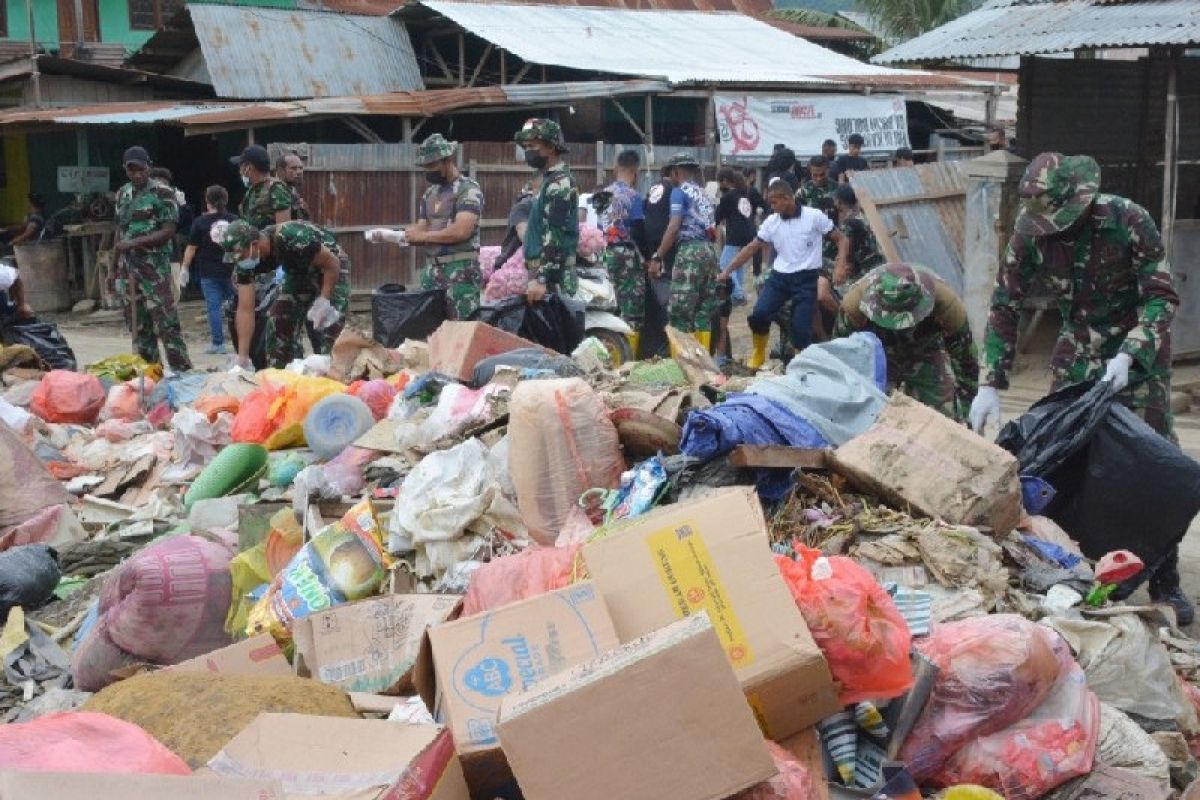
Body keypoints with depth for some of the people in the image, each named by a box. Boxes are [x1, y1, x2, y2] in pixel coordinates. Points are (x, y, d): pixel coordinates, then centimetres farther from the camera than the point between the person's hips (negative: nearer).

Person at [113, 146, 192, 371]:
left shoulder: (163, 193, -5)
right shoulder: (122, 194, 14)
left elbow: (168, 231, -11)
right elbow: (119, 230, 18)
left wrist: (133, 243, -17)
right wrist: (114, 267, 14)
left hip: (155, 268, -6)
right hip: (128, 269, 6)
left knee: (166, 323, -8)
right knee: (138, 325, 8)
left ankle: (183, 371, -5)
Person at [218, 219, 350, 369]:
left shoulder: (292, 238, -39)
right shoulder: (244, 263, -20)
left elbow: (333, 263, -26)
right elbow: (245, 309, -18)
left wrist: (323, 301, -32)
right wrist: (242, 360, -21)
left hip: (331, 270, -6)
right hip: (299, 273, 6)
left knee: (328, 332, -18)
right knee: (277, 323, -3)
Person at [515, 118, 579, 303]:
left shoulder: (560, 184, -13)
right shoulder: (550, 180, 19)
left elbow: (555, 238, -21)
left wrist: (540, 279, -26)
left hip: (554, 280, -10)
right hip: (544, 274, 10)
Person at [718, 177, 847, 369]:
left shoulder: (814, 216, -8)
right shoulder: (771, 222, 4)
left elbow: (841, 240, -3)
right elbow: (751, 248, 10)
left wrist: (840, 268, -18)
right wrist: (727, 271, 5)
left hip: (806, 278, -3)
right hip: (779, 276, 3)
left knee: (801, 327, -9)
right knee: (759, 314, -13)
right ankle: (759, 354, 11)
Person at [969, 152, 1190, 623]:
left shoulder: (1128, 221, -24)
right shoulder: (1030, 232, -15)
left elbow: (1162, 297, -18)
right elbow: (1004, 306, -9)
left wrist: (1128, 356, -33)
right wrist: (989, 386, -15)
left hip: (1139, 348, -3)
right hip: (1077, 347, 3)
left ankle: (1165, 583, 2)